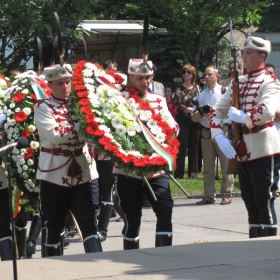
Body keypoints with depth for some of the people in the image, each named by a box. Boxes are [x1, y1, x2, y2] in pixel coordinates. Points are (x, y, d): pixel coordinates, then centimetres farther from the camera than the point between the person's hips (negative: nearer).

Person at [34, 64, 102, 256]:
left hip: (80, 173, 3)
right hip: (53, 174, -3)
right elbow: (55, 135, -16)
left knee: (89, 223, -5)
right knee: (54, 228, 5)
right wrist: (82, 126, -18)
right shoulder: (43, 107, -3)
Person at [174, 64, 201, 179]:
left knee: (194, 147, 4)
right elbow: (180, 106, -9)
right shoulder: (179, 90, 2)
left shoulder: (197, 88, 11)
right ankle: (179, 173, -4)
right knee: (182, 147, -5)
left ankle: (193, 171, 10)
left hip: (195, 121, 3)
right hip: (183, 121, -3)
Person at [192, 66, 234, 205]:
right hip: (206, 131, 5)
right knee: (208, 166, 7)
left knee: (226, 165, -4)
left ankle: (227, 195, 0)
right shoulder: (201, 95, 14)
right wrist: (200, 113, -9)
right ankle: (209, 196, 11)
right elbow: (194, 118, 12)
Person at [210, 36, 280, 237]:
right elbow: (218, 111, 12)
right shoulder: (237, 83, 13)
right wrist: (220, 137, -3)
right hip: (242, 152, 7)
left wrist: (242, 117, -17)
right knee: (250, 204, 11)